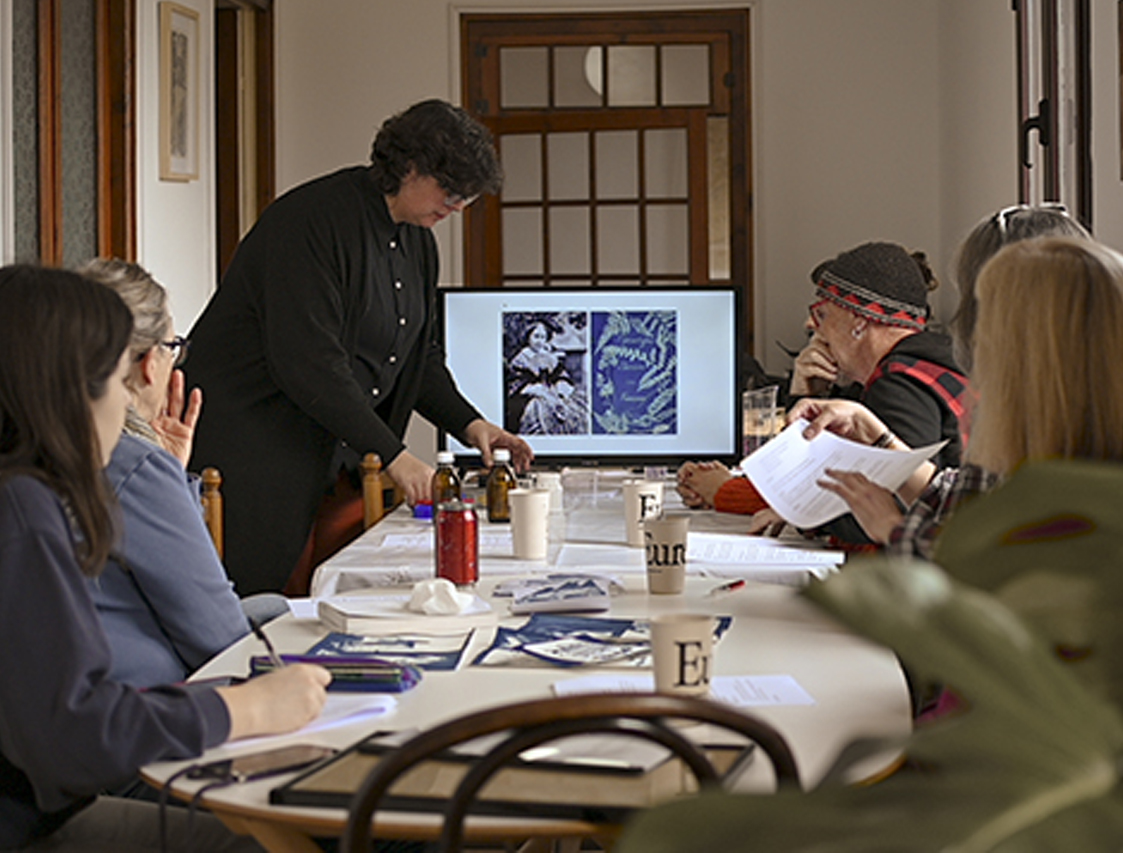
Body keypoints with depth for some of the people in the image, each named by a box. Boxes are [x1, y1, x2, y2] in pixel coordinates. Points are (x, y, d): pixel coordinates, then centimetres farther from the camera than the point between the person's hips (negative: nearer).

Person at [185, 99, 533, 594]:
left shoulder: (416, 240, 10)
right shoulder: (315, 220, -18)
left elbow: (417, 354, 20)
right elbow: (307, 362, -25)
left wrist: (469, 425, 4)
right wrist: (392, 455, -24)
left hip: (325, 447, 9)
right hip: (247, 442, -8)